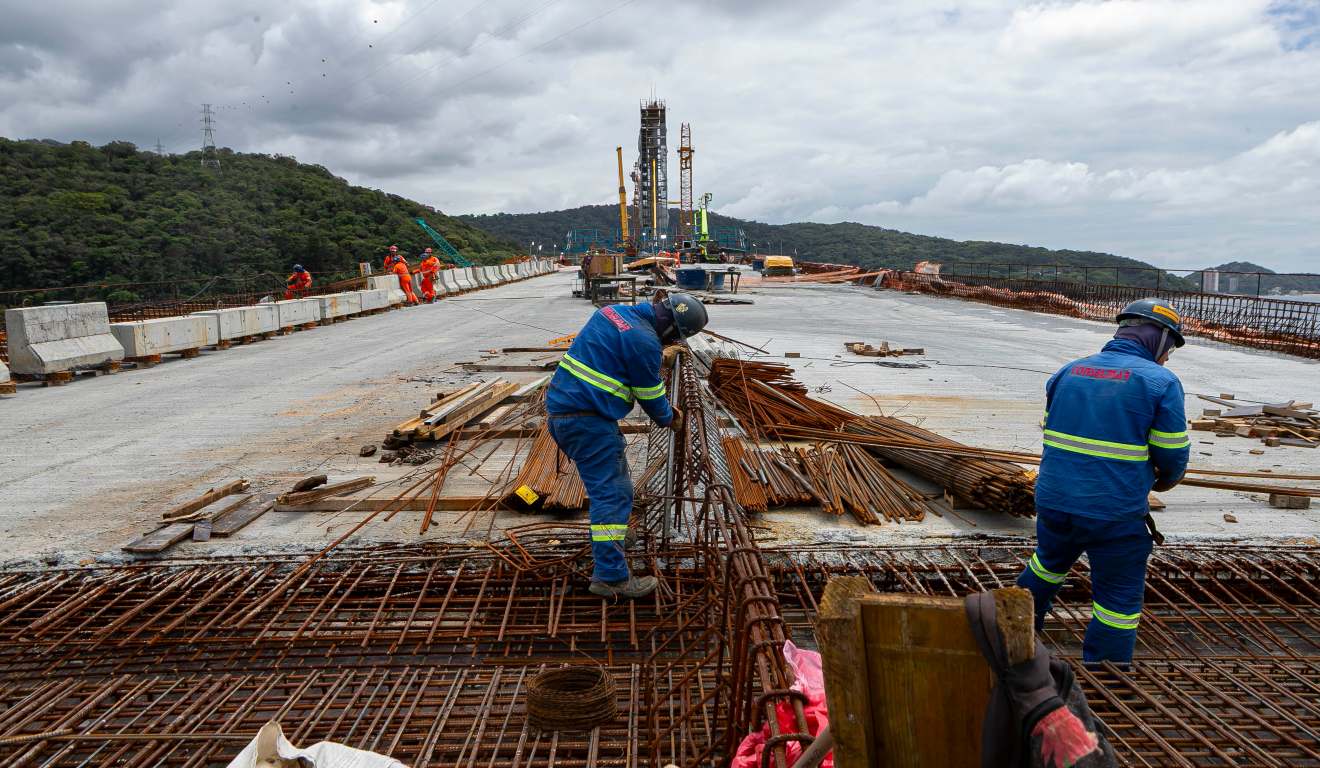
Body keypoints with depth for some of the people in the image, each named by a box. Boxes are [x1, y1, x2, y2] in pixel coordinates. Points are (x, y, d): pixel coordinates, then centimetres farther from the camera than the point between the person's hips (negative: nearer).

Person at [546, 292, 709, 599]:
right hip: (588, 419, -10)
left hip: (560, 408, 10)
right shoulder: (644, 341, -17)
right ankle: (611, 577, -7)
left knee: (610, 475, 27)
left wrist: (665, 407, 22)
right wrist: (669, 419, 16)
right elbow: (650, 395, -5)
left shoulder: (614, 311, 11)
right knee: (613, 493, -7)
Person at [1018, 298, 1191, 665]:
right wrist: (1163, 480, 16)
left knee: (1048, 564, 31)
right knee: (1119, 603, 12)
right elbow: (1172, 457, -5)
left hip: (1053, 501, 6)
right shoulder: (1162, 382, -8)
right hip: (1116, 516, -5)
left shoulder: (1068, 371, 6)